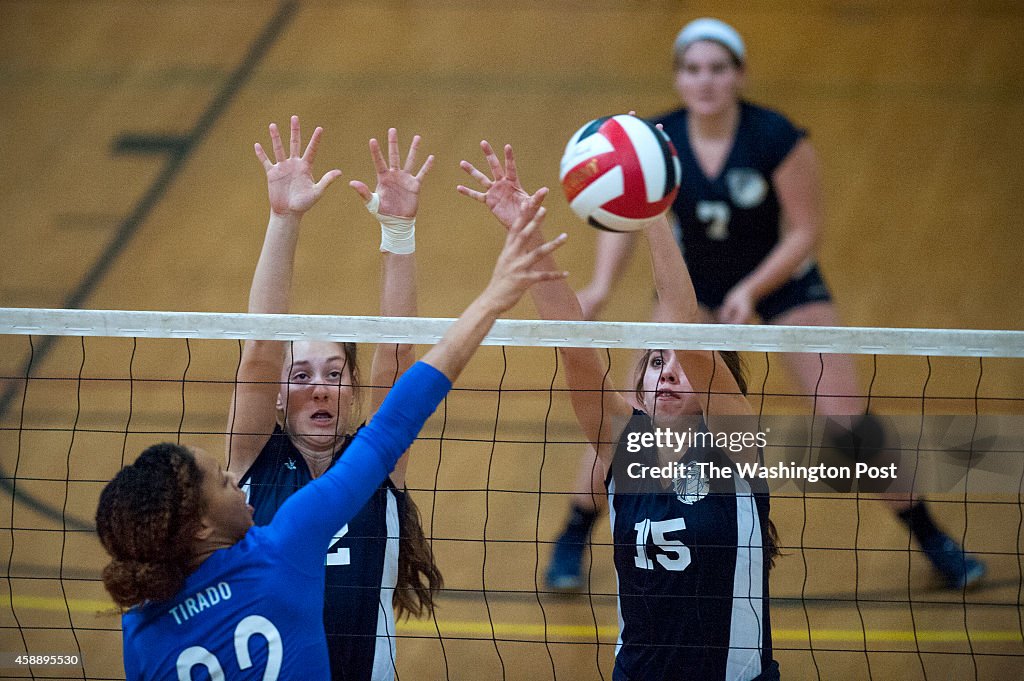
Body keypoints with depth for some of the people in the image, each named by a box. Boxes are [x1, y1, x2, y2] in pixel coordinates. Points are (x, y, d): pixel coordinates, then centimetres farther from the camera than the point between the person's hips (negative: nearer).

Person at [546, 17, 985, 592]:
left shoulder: (778, 139, -28)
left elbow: (806, 232, -20)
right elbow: (623, 219, -14)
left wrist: (751, 291, -33)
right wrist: (602, 286, -32)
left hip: (781, 279, -2)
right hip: (693, 285, 2)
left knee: (849, 423, -5)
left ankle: (930, 537, 14)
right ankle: (574, 538, 10)